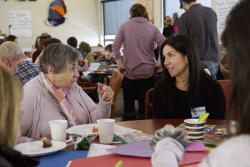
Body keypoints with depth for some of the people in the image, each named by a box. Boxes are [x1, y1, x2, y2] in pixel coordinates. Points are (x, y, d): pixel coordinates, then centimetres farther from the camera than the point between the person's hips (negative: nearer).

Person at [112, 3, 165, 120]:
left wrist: (119, 62, 1)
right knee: (145, 104, 9)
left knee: (128, 103, 14)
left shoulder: (125, 26, -1)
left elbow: (115, 46, -7)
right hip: (148, 71, 0)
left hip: (130, 71, 0)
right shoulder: (152, 28, -1)